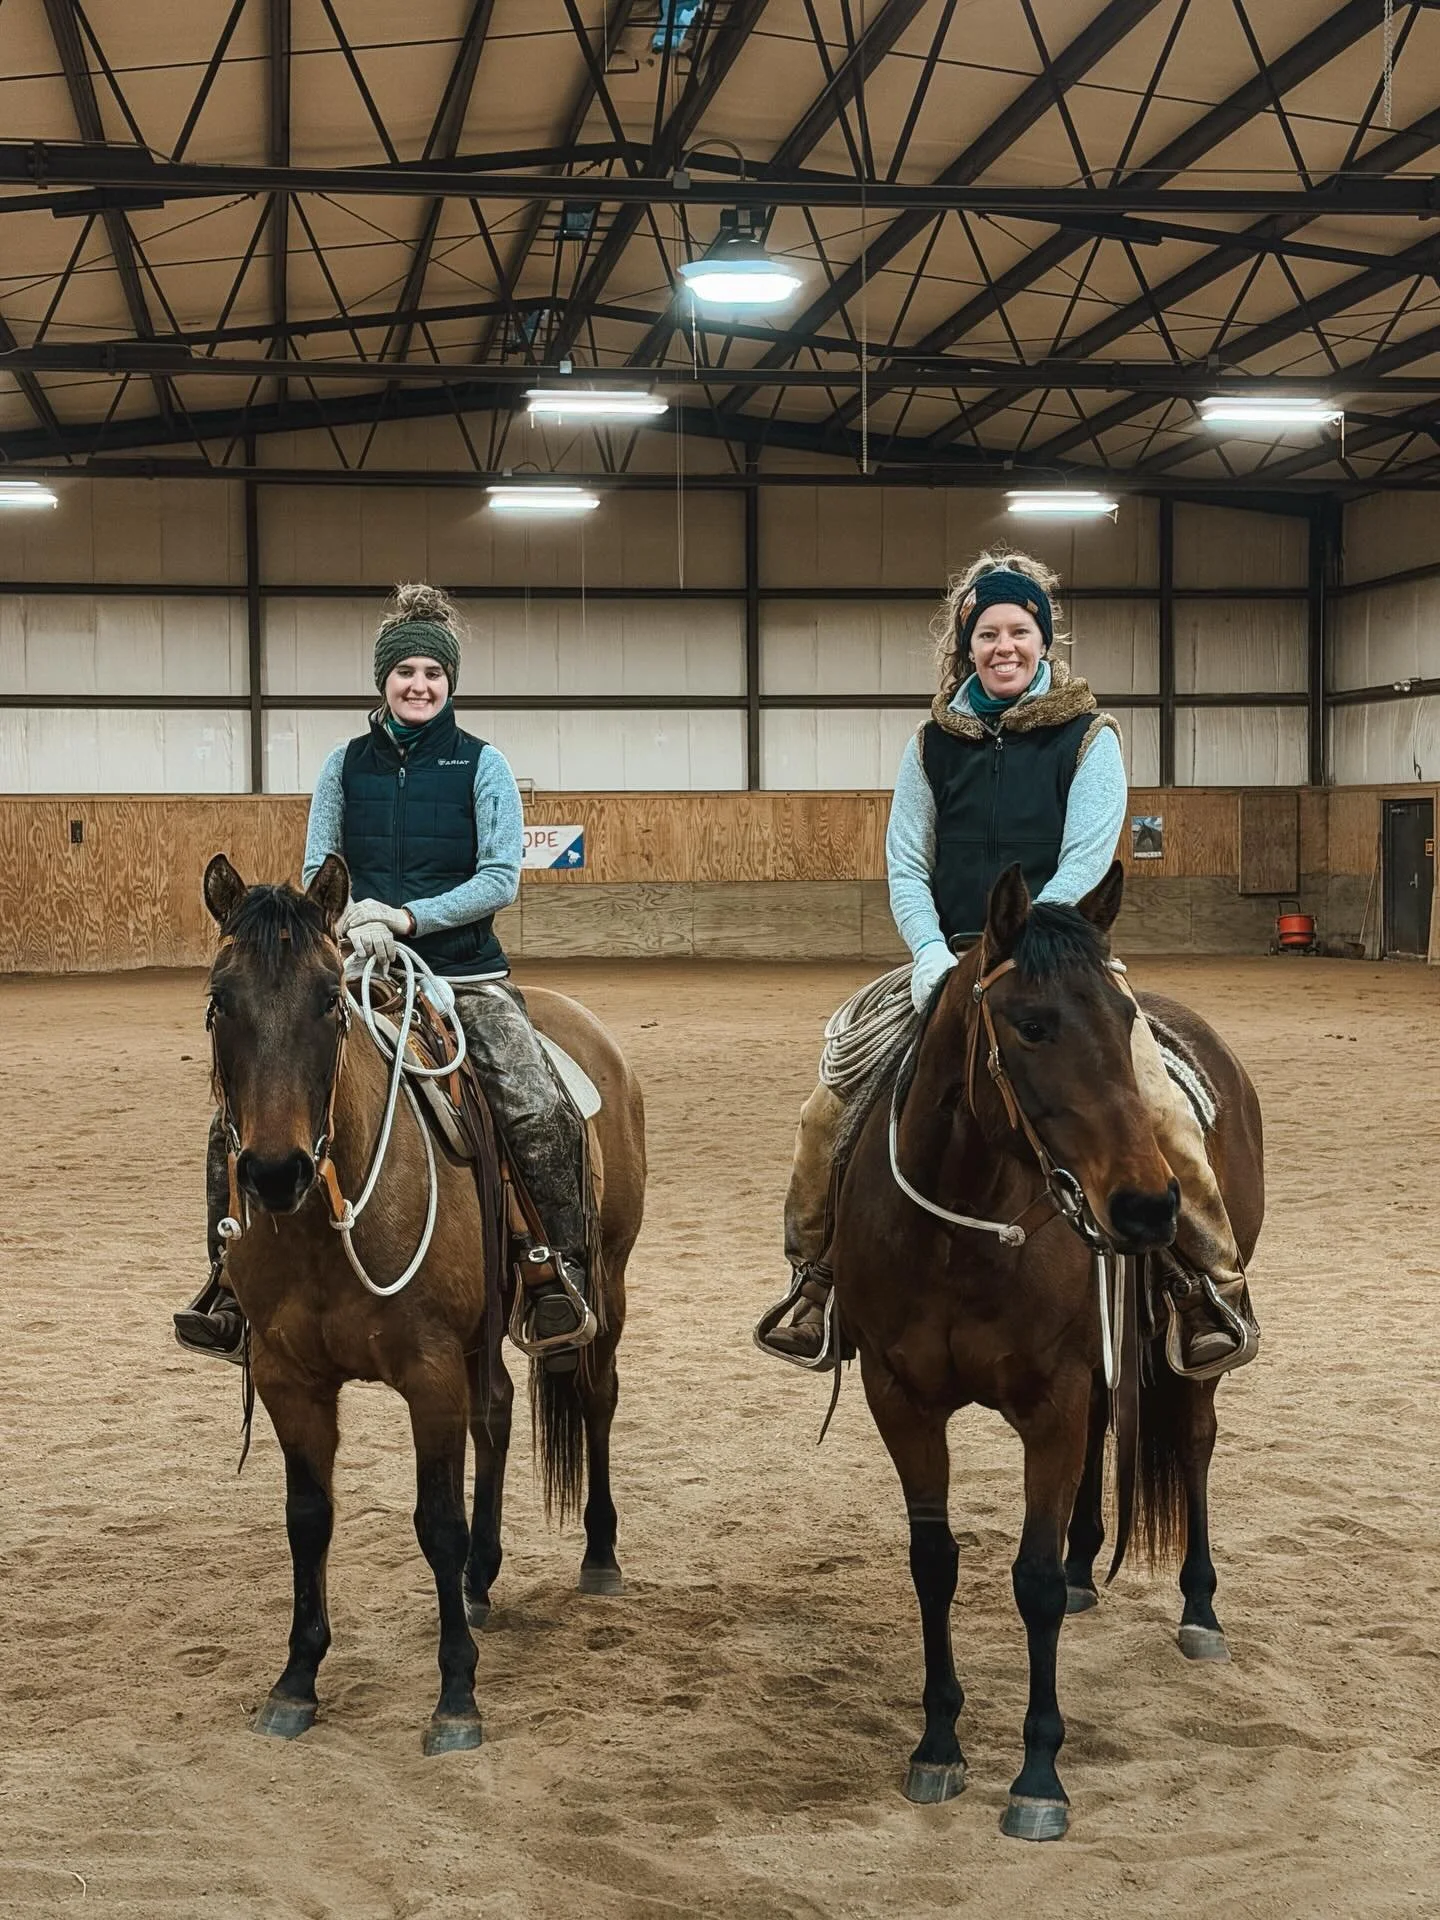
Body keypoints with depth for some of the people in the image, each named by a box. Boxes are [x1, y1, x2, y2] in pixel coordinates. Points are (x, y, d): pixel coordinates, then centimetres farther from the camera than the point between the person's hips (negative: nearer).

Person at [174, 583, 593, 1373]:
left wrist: (406, 916, -17)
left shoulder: (481, 764, 2)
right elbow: (318, 872, 8)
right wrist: (351, 922, -14)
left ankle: (561, 1279, -7)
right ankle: (230, 1283, 5)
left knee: (539, 1112, -26)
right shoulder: (346, 765, 9)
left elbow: (502, 877, -6)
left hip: (464, 974, -2)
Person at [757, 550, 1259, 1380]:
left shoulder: (1089, 737, 0)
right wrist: (930, 950, -12)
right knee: (831, 1103, -10)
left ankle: (1214, 1287, -9)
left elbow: (1084, 862, -9)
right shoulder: (934, 745, 9)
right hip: (949, 961, 3)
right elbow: (906, 864, 6)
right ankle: (815, 1280, 8)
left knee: (1161, 1107, -25)